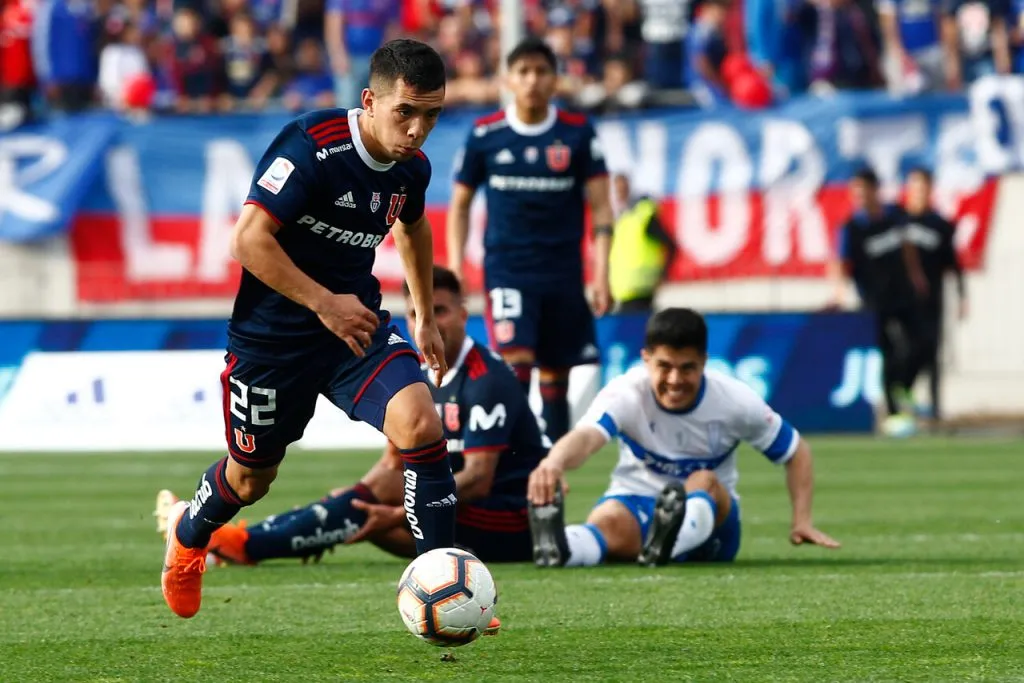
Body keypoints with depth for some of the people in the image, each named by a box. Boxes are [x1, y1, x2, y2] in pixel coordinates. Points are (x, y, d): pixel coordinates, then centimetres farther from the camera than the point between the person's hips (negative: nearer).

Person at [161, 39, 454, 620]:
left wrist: (426, 317, 25)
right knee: (253, 475, 14)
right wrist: (325, 303, -30)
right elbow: (249, 239, -29)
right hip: (273, 332, -4)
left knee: (421, 422, -22)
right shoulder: (312, 147, -25)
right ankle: (189, 534, 51)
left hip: (356, 320, 4)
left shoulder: (413, 168, -3)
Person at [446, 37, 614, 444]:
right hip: (506, 269, -1)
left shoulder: (577, 133, 0)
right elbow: (460, 205, 10)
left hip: (563, 273, 1)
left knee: (555, 379, 6)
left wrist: (601, 273, -9)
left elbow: (600, 206, 0)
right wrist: (455, 269, 1)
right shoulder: (485, 135, 1)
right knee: (515, 361, -20)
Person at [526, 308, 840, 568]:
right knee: (608, 520, -37)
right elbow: (586, 436, -40)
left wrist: (802, 520, -11)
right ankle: (555, 548, -74)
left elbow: (797, 452, 3)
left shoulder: (735, 400, -11)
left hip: (711, 514, 1)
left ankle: (663, 545, -68)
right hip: (635, 507, -1)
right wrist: (555, 462, -64)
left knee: (704, 481, -33)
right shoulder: (626, 392, -18)